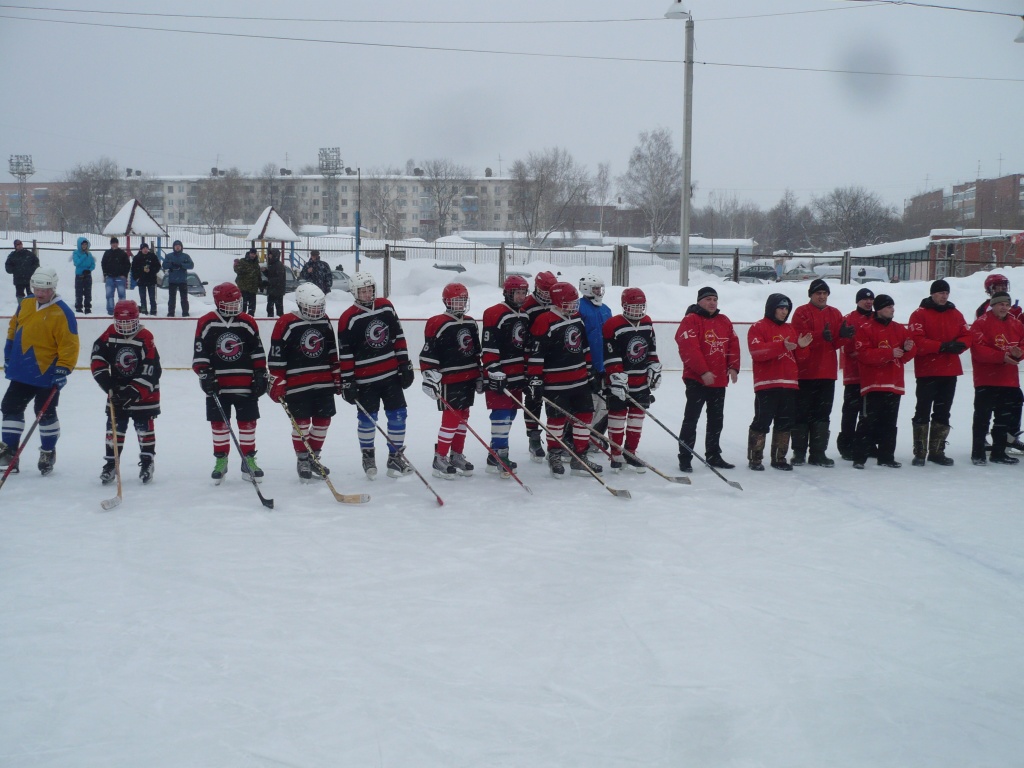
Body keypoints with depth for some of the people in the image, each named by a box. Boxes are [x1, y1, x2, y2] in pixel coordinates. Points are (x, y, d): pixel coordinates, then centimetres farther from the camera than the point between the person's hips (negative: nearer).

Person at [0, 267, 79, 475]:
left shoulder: (62, 313, -16)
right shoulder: (25, 304, 5)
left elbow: (70, 345, -18)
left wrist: (63, 370, -23)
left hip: (47, 374, -6)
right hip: (22, 371, 7)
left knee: (45, 413, 2)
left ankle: (48, 453, 17)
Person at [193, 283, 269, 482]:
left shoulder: (247, 323, 3)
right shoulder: (206, 323, -2)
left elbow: (258, 352, 6)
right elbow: (199, 353, -1)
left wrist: (261, 375, 3)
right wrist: (204, 375, -9)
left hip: (245, 384, 1)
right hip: (217, 385, -1)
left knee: (248, 422, 4)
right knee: (219, 423, 6)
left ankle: (248, 459, 15)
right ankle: (221, 461, 18)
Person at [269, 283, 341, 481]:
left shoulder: (324, 321, 7)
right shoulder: (286, 323, -11)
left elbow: (332, 352, 17)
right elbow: (276, 357, -10)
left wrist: (338, 376, 16)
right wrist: (277, 385, -11)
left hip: (324, 383, 6)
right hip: (297, 385, -6)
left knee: (323, 421, 9)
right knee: (302, 423, 0)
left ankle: (314, 457, 26)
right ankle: (302, 460, 16)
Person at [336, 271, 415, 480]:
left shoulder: (386, 307, 4)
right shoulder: (348, 318, -10)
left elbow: (398, 337, 10)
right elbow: (345, 353, -10)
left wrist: (405, 364, 8)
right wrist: (347, 382, -10)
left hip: (391, 374, 4)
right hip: (365, 379, -4)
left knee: (398, 414, 3)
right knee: (367, 418, 5)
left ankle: (396, 456, 14)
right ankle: (367, 456, 26)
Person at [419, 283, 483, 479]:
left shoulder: (470, 323, 12)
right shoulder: (438, 324, -11)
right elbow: (428, 353, -14)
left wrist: (479, 376, 20)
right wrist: (430, 377, -19)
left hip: (468, 379, 8)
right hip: (450, 380, -8)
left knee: (462, 417, 13)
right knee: (451, 418, -8)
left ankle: (457, 455, 24)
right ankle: (440, 459, -1)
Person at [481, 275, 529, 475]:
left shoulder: (523, 316, 16)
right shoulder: (495, 314, -12)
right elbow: (489, 346, -17)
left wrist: (528, 372, 21)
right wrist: (494, 371, -22)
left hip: (517, 375, 9)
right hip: (499, 375, -9)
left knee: (510, 414, 11)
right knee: (501, 414, -11)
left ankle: (497, 452, 18)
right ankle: (498, 455, -9)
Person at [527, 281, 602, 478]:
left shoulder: (577, 319, 9)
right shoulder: (545, 322, -15)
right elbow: (536, 354, -16)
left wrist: (592, 373, 19)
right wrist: (535, 380, -18)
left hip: (580, 379, 8)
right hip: (556, 383, -7)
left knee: (585, 415, 8)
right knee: (557, 418, 4)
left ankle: (579, 458, 18)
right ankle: (554, 456, 22)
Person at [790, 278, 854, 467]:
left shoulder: (835, 314, 12)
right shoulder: (802, 313, -2)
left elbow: (837, 343, 5)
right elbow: (801, 338, -15)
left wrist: (843, 336, -17)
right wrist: (821, 336, -31)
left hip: (827, 372, 5)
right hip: (805, 371, -4)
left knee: (823, 414, 7)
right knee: (802, 412, 2)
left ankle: (818, 453, 12)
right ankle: (799, 452, 9)